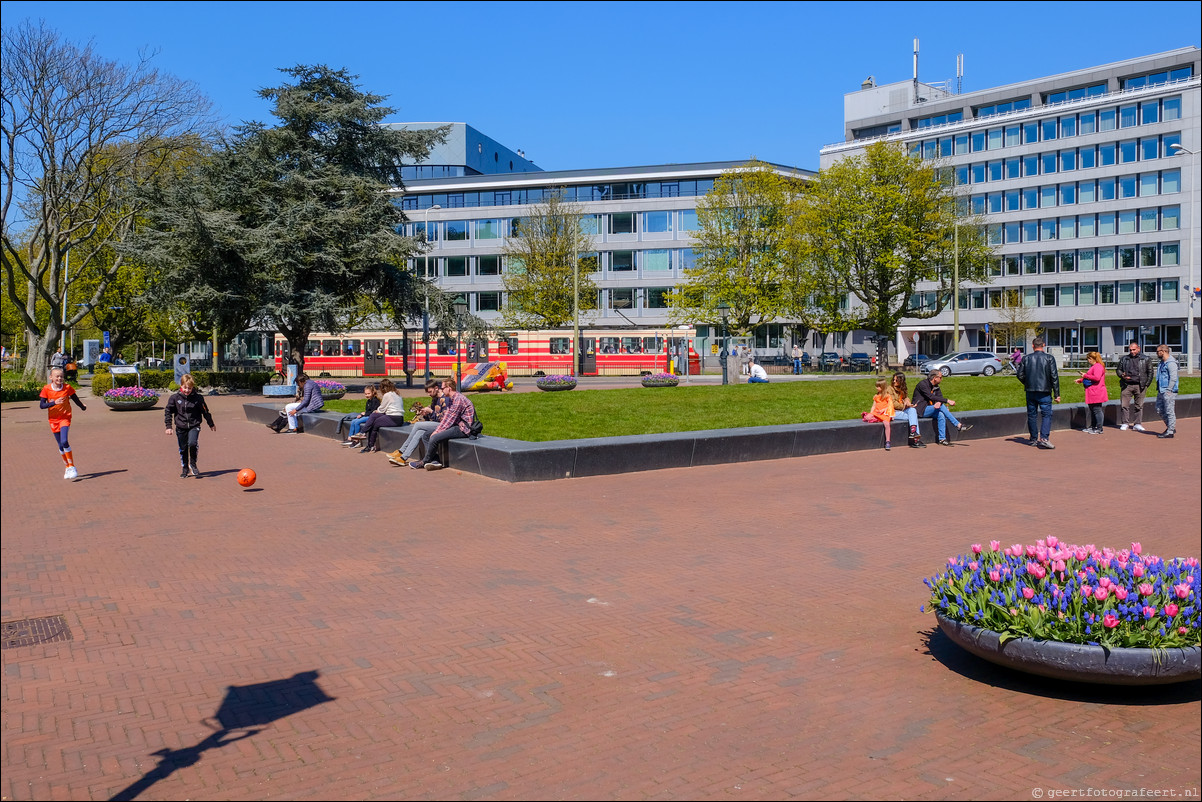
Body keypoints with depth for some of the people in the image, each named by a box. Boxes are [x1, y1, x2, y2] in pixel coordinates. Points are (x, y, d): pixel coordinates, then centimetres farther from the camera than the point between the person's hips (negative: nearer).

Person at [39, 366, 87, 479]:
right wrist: (54, 403, -23)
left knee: (64, 442, -21)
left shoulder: (67, 388, -6)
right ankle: (68, 467, 24)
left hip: (65, 418, -2)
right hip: (53, 419, 2)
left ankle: (72, 467, -14)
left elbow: (76, 400, 11)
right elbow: (42, 405, -9)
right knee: (60, 446, 9)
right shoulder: (46, 389, -5)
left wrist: (83, 407, 24)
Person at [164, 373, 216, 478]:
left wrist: (211, 424, 17)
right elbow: (168, 411, 4)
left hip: (194, 426, -2)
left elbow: (205, 411, 7)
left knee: (193, 443, -23)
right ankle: (185, 469, 26)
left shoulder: (198, 398, -5)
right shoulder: (175, 397, -4)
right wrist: (168, 426, -2)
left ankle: (193, 464, -1)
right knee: (183, 449, 8)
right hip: (181, 428, 2)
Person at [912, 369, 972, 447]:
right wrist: (948, 401, -27)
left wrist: (939, 402, -24)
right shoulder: (923, 384, -13)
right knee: (941, 406, -26)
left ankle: (942, 439, -28)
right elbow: (931, 397, -23)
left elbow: (940, 397, 2)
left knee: (941, 415, -25)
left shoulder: (935, 386, 14)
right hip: (921, 410, -7)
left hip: (929, 409, 7)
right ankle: (959, 425, -25)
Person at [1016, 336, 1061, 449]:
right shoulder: (1049, 358, -3)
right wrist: (1057, 394, -2)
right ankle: (1044, 438, -16)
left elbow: (1020, 375, 4)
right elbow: (1054, 376, -5)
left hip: (1030, 392, 3)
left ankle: (1033, 439, 16)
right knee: (1047, 415, -2)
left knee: (1032, 415, 10)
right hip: (1044, 392, -3)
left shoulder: (1026, 358, 3)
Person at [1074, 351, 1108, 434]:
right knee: (1092, 410, 15)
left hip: (1096, 393, -11)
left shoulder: (1098, 366, -14)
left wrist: (1085, 375, -17)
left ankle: (1099, 429, -2)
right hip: (1092, 393, 11)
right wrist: (1081, 380, 21)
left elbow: (1097, 377, -27)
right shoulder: (1093, 366, 20)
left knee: (1097, 410, -6)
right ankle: (1092, 427, 22)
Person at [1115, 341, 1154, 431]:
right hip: (1126, 385, 0)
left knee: (1139, 406, 4)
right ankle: (1125, 423, 5)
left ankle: (1137, 424, 11)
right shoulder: (1124, 359, 10)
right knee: (1124, 405, -3)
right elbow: (1118, 369, 16)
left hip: (1140, 386, 0)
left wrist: (1146, 384, 3)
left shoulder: (1145, 359, 7)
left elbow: (1150, 372, 11)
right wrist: (1122, 375, -6)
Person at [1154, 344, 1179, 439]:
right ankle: (1170, 427, 24)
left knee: (1169, 411, -4)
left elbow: (1173, 378, -20)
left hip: (1169, 392, -10)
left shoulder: (1171, 363, -15)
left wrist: (1168, 390, -20)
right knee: (1159, 409, 13)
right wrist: (1159, 389, 18)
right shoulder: (1162, 362, 16)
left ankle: (1170, 432, 2)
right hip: (1161, 391, 10)